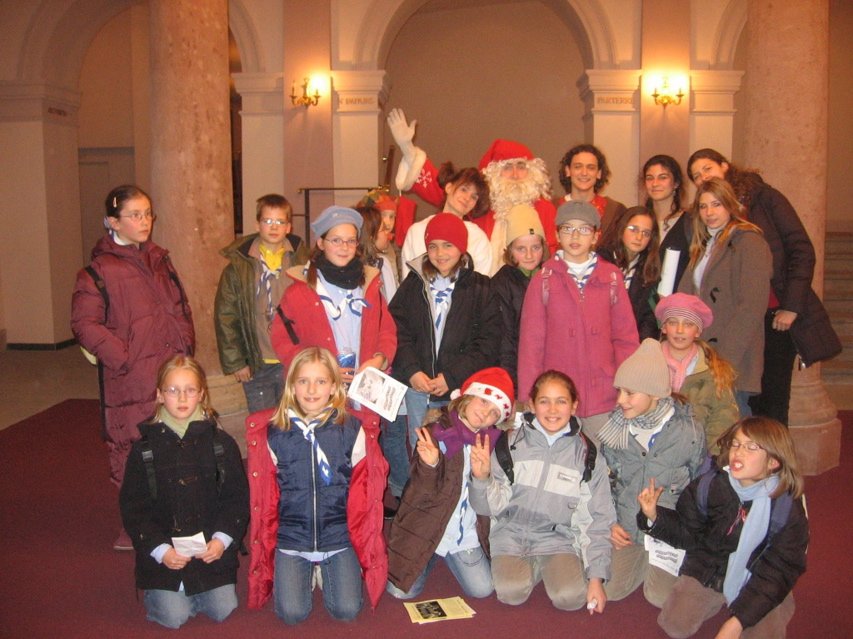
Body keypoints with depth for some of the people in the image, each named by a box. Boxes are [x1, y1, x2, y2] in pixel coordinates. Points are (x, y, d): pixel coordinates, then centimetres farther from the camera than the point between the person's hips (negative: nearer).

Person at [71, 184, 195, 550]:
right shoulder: (100, 269, -5)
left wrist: (185, 347, 9)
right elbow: (84, 324, -9)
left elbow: (180, 308, 21)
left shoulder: (158, 259, 15)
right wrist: (124, 359, -14)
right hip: (132, 380, -6)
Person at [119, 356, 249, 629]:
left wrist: (223, 539, -13)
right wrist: (159, 549, -12)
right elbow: (132, 508, -1)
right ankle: (155, 594, 21)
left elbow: (237, 497, 1)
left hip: (213, 550, 1)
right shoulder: (144, 450, -1)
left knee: (223, 611, -6)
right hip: (163, 553, -1)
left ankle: (202, 591, 25)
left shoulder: (221, 442, 1)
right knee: (173, 618, -10)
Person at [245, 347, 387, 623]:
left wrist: (361, 539, 5)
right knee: (292, 613, -13)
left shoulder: (352, 429, -4)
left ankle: (325, 570, 19)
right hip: (291, 537, 0)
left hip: (338, 536, 0)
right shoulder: (273, 433, -2)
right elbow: (267, 494, 7)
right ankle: (307, 573, 18)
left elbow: (362, 491, 4)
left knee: (346, 610, -10)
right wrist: (269, 541, 9)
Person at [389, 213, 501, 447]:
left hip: (462, 390, -2)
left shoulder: (480, 287, 1)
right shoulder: (413, 284, 9)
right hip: (417, 387, 2)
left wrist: (452, 376, -11)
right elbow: (397, 331, 3)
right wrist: (411, 371, -11)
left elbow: (488, 343, -4)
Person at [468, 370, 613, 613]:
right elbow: (490, 507, -3)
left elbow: (597, 520, 3)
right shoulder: (511, 443, -2)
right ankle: (533, 569, 7)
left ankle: (548, 569, 7)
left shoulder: (588, 455, 0)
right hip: (512, 534, 0)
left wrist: (597, 577, -4)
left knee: (571, 597, -24)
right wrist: (482, 478, -25)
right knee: (511, 591, -26)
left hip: (559, 539, 1)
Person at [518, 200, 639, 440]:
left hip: (604, 396, 1)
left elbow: (626, 337, 9)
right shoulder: (544, 279, 3)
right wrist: (528, 399, -1)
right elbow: (530, 342, 2)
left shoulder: (612, 277, 6)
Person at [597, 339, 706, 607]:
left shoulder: (689, 432, -11)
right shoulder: (615, 428, -5)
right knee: (608, 590, -8)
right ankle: (641, 558, 20)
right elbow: (604, 481, 8)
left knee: (660, 596, -12)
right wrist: (608, 523, -2)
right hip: (625, 528, 2)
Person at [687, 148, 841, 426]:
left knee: (774, 399, 1)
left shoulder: (765, 198, 1)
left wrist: (792, 306, -9)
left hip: (777, 316, -2)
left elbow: (802, 250, -3)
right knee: (747, 400, 2)